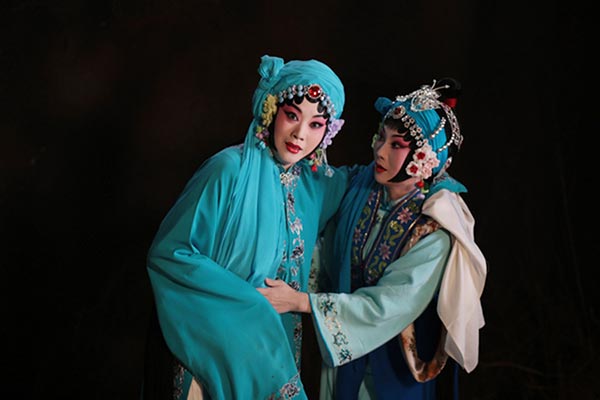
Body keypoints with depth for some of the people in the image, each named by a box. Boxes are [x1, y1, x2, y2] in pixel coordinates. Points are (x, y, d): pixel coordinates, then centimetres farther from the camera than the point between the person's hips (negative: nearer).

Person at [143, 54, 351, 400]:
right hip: (215, 342, -6)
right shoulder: (231, 170, -18)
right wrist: (248, 300, -19)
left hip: (276, 344, 6)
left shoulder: (317, 183, 1)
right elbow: (168, 253, -19)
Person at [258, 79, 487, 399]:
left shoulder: (435, 231, -26)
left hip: (393, 365, -5)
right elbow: (329, 254, 3)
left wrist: (301, 301, -29)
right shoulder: (361, 185, -10)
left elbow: (388, 304, -27)